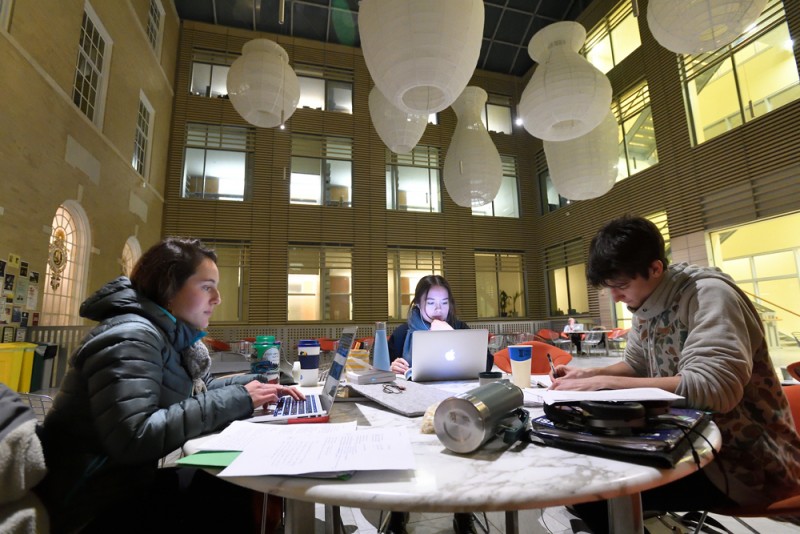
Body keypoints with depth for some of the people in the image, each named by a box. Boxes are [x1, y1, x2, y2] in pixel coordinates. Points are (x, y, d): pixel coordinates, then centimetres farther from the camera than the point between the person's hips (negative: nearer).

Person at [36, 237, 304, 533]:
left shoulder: (172, 335, 5)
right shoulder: (130, 336, -23)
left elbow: (198, 389, 14)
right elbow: (133, 439, -33)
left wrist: (260, 385, -3)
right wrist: (237, 399, -30)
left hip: (137, 480, 8)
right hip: (102, 505, -8)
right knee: (236, 503, -16)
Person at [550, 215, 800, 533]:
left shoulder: (708, 295, -21)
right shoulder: (646, 306, 2)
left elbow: (716, 388, -32)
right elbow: (637, 366, 13)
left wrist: (605, 383, -32)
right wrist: (590, 375, -6)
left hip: (745, 461, -7)